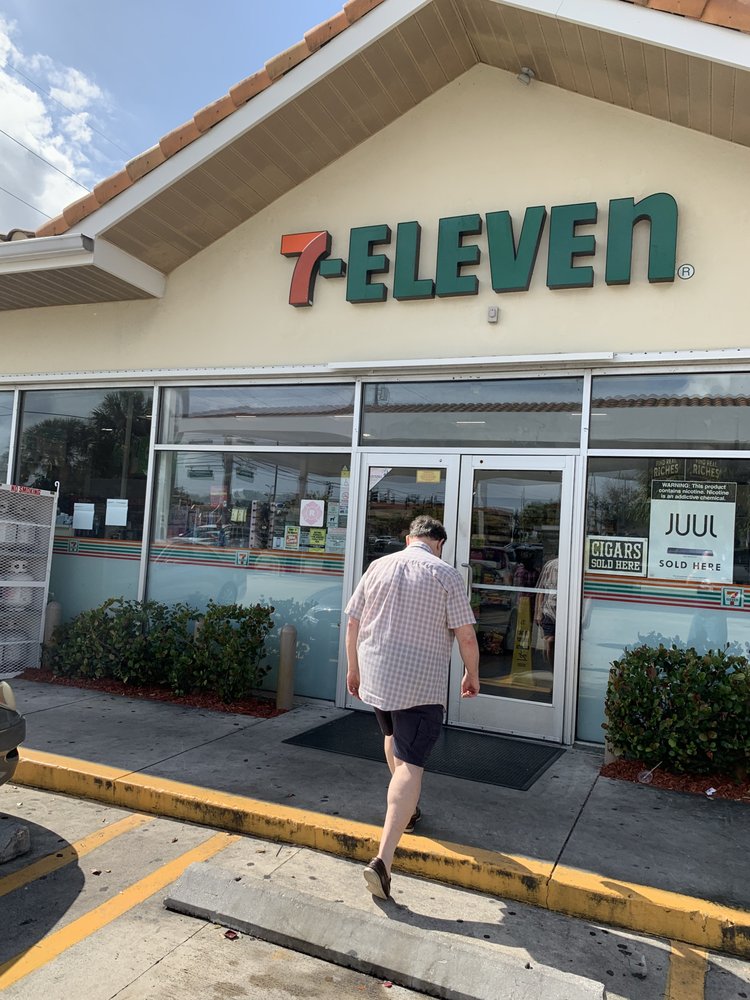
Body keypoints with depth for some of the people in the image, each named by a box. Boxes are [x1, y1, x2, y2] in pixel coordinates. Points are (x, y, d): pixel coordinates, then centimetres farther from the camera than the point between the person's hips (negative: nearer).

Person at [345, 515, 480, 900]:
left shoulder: (377, 567, 4)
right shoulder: (446, 575, -7)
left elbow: (353, 624, 7)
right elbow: (466, 636, -8)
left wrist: (354, 669, 19)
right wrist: (472, 675, 8)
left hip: (376, 677, 5)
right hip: (421, 685, -5)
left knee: (393, 736, 29)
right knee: (410, 764, -3)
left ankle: (408, 810, 45)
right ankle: (383, 859, -10)